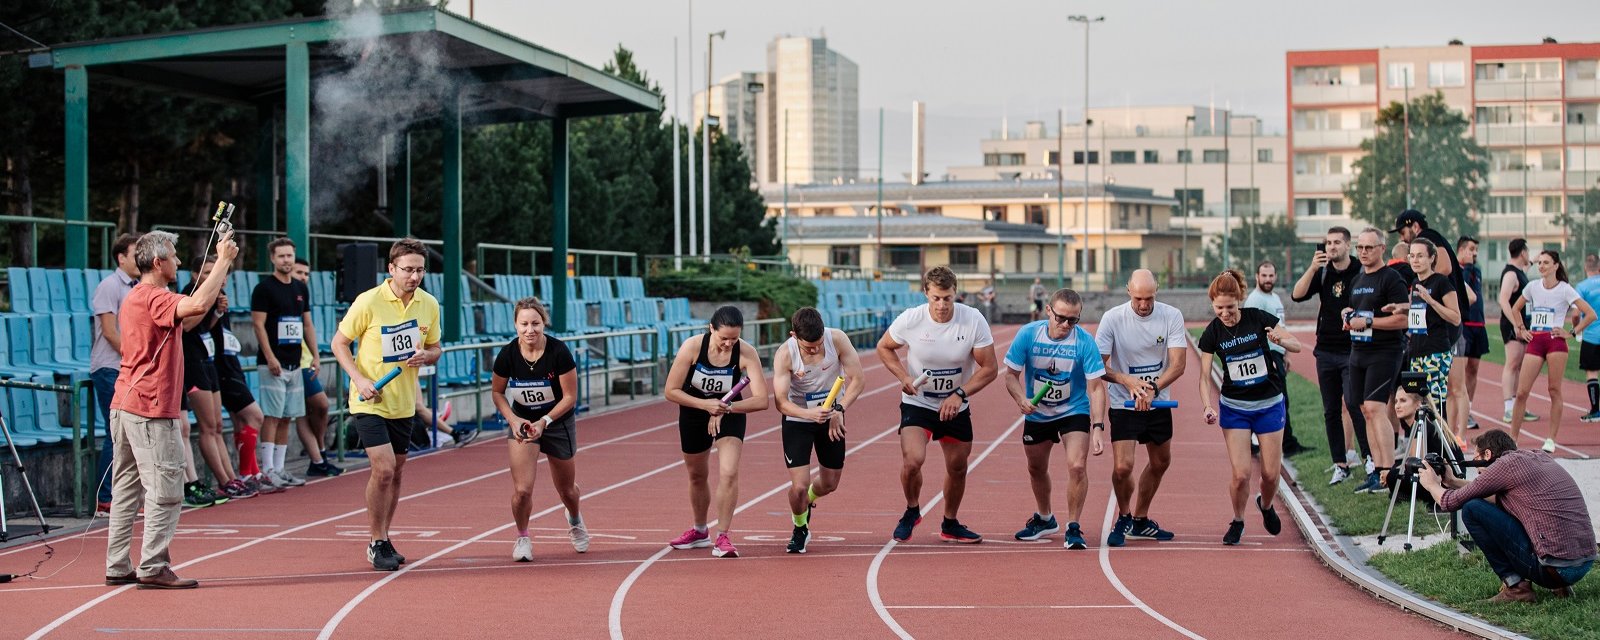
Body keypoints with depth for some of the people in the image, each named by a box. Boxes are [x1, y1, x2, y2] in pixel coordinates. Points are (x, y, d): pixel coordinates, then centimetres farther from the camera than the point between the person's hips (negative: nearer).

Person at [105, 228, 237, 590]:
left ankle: (118, 567, 14)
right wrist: (223, 261, -23)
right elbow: (197, 305, -31)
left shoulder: (135, 298, 18)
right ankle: (153, 568, -7)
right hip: (151, 410, -10)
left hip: (125, 407, 10)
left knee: (126, 489, 11)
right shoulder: (153, 298, -14)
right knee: (164, 491, -7)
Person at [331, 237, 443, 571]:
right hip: (369, 402, -5)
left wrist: (425, 356, -12)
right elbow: (339, 343, -5)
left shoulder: (429, 305, 0)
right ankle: (377, 543, 0)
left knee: (396, 473, 11)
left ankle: (382, 540, 27)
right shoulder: (368, 302, -14)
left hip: (403, 403, 5)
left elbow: (435, 348, 12)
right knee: (383, 469, -15)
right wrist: (359, 379, -18)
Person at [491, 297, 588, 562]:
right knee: (522, 490, -16)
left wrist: (544, 421, -25)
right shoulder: (508, 355, -18)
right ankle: (522, 538, 12)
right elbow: (498, 393, -2)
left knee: (566, 490, 16)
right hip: (522, 421, 0)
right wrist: (513, 420, -17)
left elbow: (570, 397, -15)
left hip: (558, 421, 0)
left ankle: (575, 520, 52)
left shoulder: (559, 352, -23)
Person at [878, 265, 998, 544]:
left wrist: (959, 394, -21)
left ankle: (950, 525, 37)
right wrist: (904, 378, -14)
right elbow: (884, 347, 1)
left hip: (956, 406, 2)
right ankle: (912, 511, 8)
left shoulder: (973, 320, -17)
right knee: (913, 460, -22)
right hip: (917, 403, -2)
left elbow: (989, 368, -9)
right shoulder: (910, 320, -18)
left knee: (958, 467, 12)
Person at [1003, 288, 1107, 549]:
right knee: (1036, 469, 18)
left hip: (1074, 412, -3)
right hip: (1036, 413, 3)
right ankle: (1044, 519, 44)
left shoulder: (1085, 341, -21)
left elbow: (1096, 386, -21)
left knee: (1077, 466, -20)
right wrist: (1021, 399, -29)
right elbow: (1011, 374, -8)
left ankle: (1073, 528, -5)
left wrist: (1098, 427, -30)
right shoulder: (1028, 335, -17)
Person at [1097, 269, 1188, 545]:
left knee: (1160, 463, 17)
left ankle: (1140, 521, 37)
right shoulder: (1112, 318, -15)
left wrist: (1152, 388, -29)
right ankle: (1123, 518, 13)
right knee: (1122, 467, -16)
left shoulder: (1171, 316, -10)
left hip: (1159, 403, 4)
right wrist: (1128, 381, -28)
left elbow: (1178, 363, -13)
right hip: (1123, 405, -4)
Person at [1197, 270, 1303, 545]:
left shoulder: (1259, 318, -12)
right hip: (1234, 408, 0)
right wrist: (1208, 407, -24)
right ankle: (1237, 521, 16)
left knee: (1271, 474, 3)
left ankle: (1266, 505, 37)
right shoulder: (1212, 334, -9)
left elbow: (1297, 346, -7)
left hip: (1269, 405, 0)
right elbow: (1205, 376, -7)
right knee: (1241, 473, -10)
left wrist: (1280, 340, -30)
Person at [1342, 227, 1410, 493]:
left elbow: (1403, 319, -17)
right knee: (1366, 411, 7)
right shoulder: (1357, 280, 17)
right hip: (1358, 352, 8)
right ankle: (1377, 470, 10)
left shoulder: (1391, 278, -9)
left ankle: (1389, 472, -15)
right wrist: (1348, 317, 6)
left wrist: (1368, 322, -17)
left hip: (1384, 352, -8)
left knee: (1375, 408, -16)